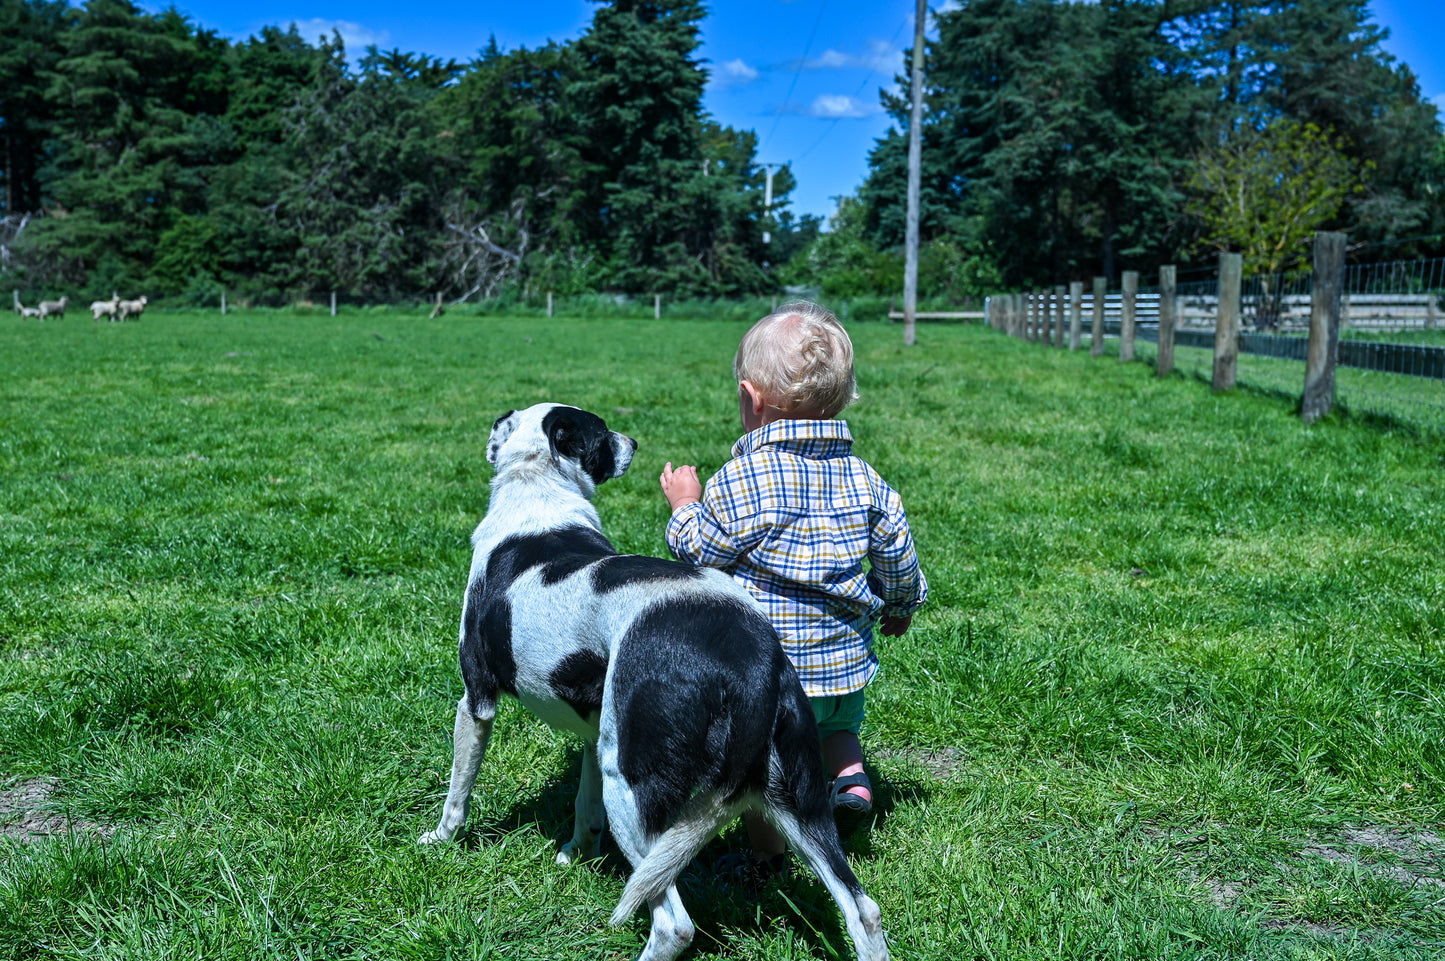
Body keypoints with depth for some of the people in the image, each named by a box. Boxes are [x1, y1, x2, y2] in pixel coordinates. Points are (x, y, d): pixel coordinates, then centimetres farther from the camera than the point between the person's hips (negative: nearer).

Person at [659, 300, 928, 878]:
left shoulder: (743, 479, -18)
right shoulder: (862, 478, -1)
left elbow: (699, 552, -10)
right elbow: (896, 554, 8)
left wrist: (684, 505, 9)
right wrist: (901, 606, 27)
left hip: (767, 661, -5)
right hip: (845, 653, 5)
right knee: (836, 725, 31)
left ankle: (768, 853, 18)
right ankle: (850, 775, 6)